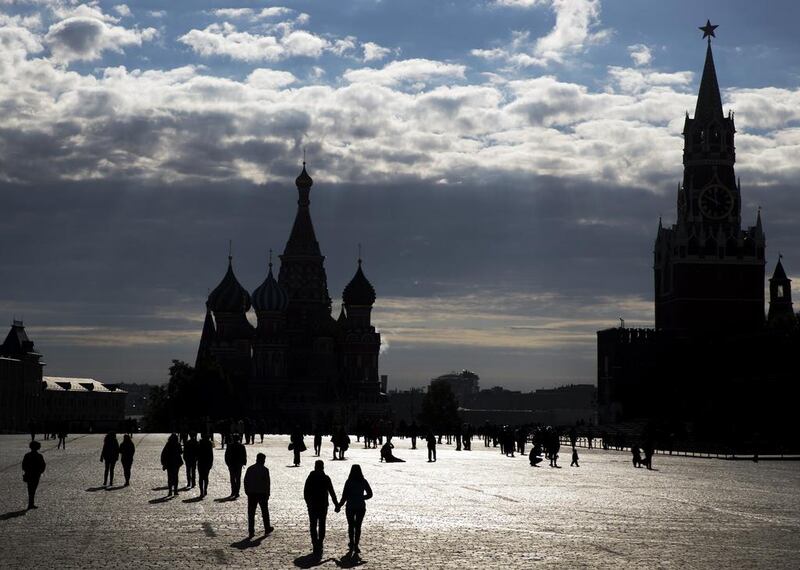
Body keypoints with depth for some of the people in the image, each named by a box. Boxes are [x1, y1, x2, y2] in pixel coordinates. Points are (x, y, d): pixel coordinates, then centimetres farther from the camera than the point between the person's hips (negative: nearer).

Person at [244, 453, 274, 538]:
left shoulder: (250, 469, 3)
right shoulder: (265, 470, -8)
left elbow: (245, 481, 5)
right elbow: (267, 483, -9)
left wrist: (247, 492, 14)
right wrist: (267, 494, -2)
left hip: (251, 493, 2)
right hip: (262, 493, -2)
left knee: (251, 513, 3)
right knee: (265, 512, 14)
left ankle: (251, 532, -1)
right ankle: (267, 529, 24)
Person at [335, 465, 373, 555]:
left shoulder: (349, 482, -11)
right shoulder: (363, 482, -4)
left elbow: (344, 496, -11)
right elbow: (370, 494, 2)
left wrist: (339, 506, 1)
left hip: (350, 507, -1)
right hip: (361, 507, 1)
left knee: (351, 525, 16)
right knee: (358, 526, 6)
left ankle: (352, 543, 21)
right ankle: (355, 545, 1)